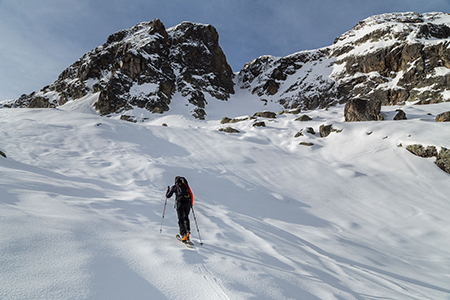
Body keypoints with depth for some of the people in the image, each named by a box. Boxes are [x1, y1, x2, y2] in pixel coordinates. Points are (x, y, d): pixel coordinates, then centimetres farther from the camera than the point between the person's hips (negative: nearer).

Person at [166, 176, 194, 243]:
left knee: (181, 219, 3)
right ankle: (188, 232, 11)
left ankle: (183, 235, -7)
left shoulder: (174, 186, 10)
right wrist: (191, 204, 25)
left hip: (179, 203, -2)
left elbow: (168, 196, 17)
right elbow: (191, 195, 16)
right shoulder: (186, 185, 17)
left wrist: (167, 189, 34)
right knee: (186, 218, 21)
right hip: (187, 203, 3)